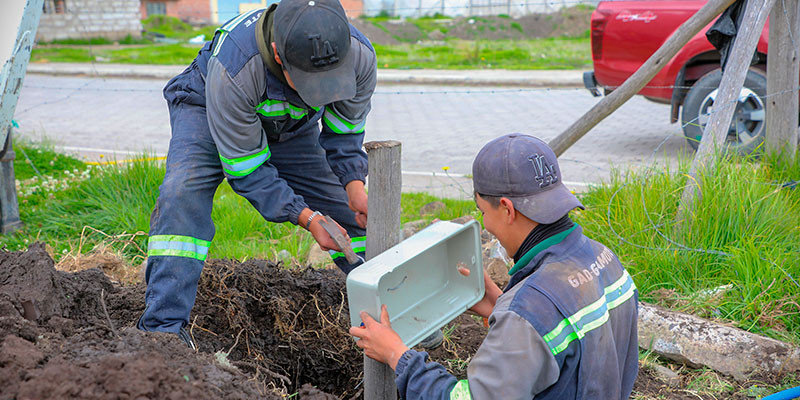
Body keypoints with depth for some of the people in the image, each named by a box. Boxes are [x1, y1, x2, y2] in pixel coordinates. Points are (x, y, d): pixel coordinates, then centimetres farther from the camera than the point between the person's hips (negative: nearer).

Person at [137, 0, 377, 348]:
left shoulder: (360, 57, -32)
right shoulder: (233, 68, -44)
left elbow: (344, 132, -11)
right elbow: (246, 169, -31)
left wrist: (353, 183, -29)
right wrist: (306, 217, -38)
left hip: (292, 127, 4)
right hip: (208, 109, -3)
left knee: (353, 214, -1)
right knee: (183, 194, -31)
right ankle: (164, 327, -25)